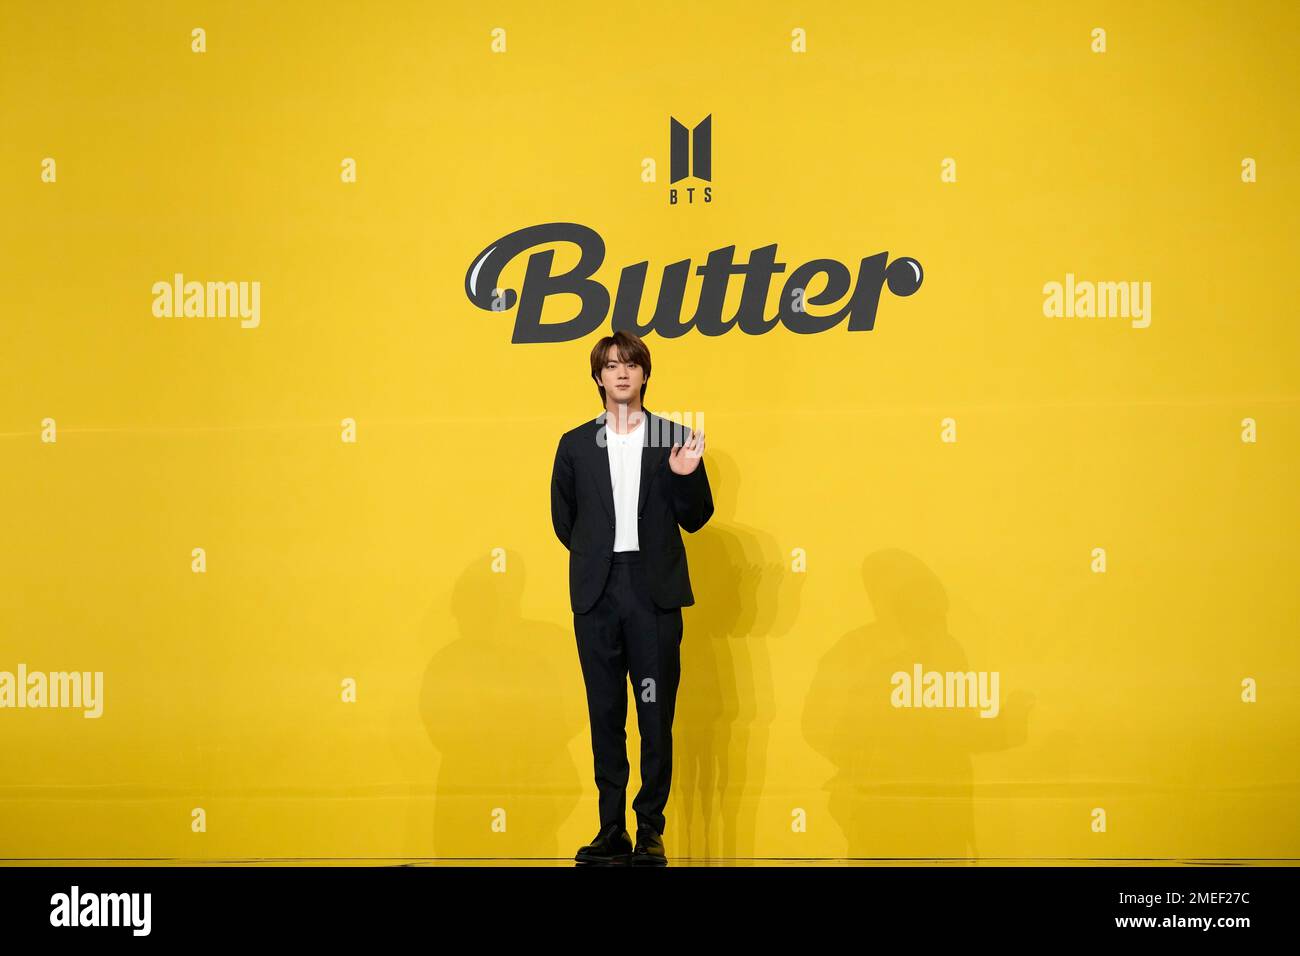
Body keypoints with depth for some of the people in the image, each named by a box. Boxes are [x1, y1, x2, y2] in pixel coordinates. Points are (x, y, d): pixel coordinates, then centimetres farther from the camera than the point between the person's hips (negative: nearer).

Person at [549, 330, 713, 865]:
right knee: (605, 715, 5)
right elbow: (563, 520, 15)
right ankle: (612, 831, 12)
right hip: (597, 594, 2)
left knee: (656, 715, 0)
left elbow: (696, 519, 4)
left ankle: (652, 833, 8)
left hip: (655, 592, -1)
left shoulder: (675, 440, 5)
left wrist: (685, 477, -13)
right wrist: (597, 556, 9)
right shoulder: (576, 444, 8)